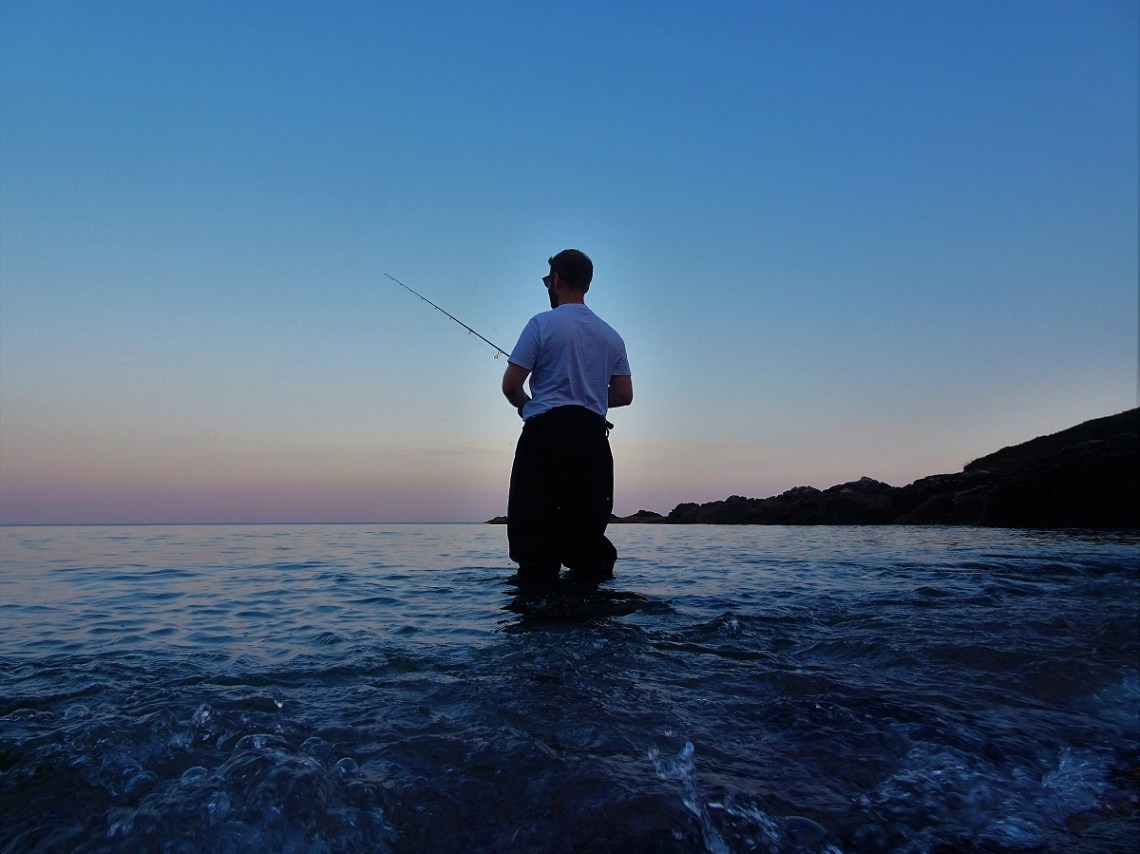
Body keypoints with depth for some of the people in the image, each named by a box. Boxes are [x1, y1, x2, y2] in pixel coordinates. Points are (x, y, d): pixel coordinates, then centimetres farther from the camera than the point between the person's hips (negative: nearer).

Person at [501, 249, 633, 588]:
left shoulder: (543, 324, -2)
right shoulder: (611, 335, 14)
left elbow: (510, 386, -4)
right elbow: (624, 395, 13)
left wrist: (526, 405, 16)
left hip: (546, 433, -5)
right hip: (593, 436, 5)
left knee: (534, 522, -3)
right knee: (588, 522, 8)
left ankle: (537, 578, -8)